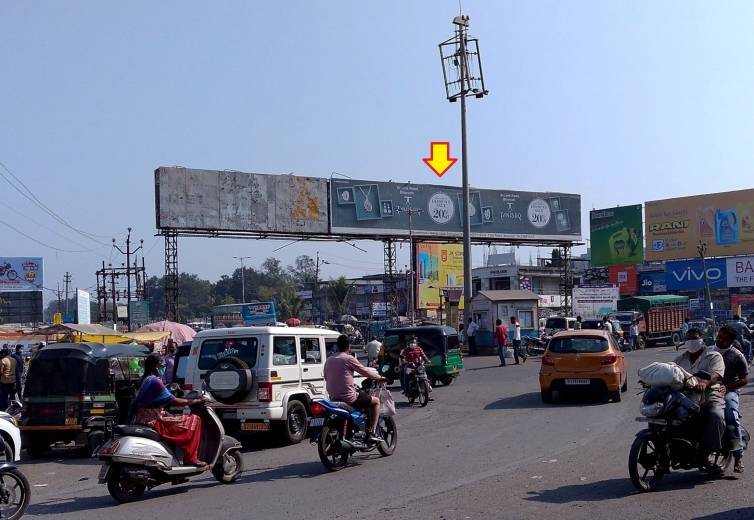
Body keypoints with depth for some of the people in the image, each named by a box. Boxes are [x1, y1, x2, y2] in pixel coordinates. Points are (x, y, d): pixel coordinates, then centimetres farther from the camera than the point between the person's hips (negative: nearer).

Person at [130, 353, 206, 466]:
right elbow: (173, 401, -18)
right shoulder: (154, 381, -17)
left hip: (144, 418, 10)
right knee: (194, 420, -7)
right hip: (154, 421, -10)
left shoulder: (146, 379, 14)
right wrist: (195, 401, -10)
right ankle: (190, 458, -7)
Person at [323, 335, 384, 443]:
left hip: (333, 398, 7)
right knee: (375, 401, 9)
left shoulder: (329, 360, 10)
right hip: (348, 397, -7)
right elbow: (365, 372, -5)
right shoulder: (349, 359, -10)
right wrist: (379, 377, 14)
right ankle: (372, 433, 2)